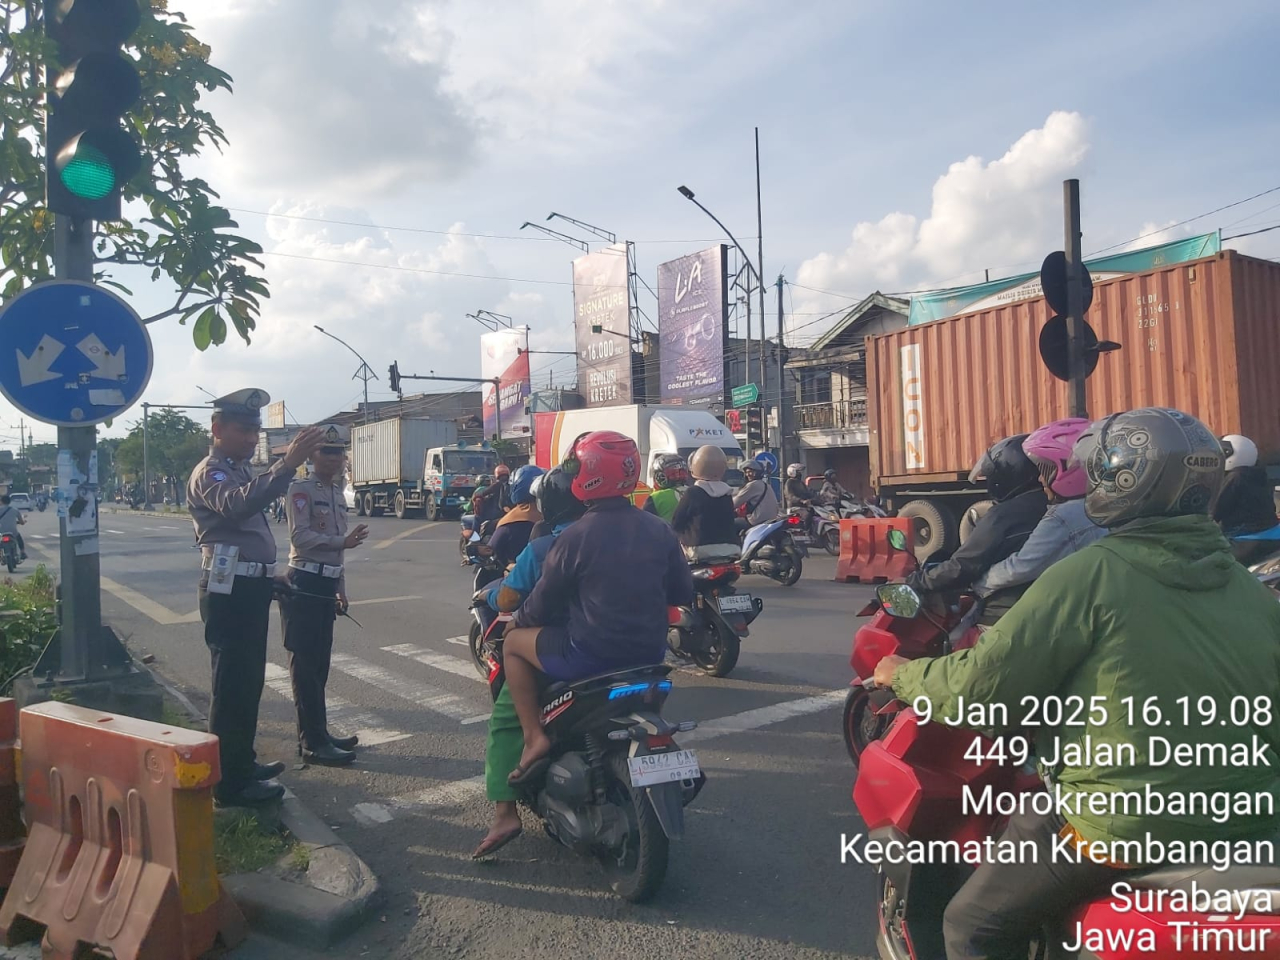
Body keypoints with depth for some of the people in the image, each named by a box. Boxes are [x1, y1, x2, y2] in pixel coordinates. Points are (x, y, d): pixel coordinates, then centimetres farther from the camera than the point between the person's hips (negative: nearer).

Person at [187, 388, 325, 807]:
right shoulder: (210, 473, -13)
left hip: (250, 588, 10)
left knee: (249, 681, 18)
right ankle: (229, 783, 2)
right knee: (232, 686, -5)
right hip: (228, 592, -10)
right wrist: (287, 464, -47)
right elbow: (237, 505, -37)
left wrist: (270, 575, 27)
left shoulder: (240, 470, 18)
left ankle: (243, 763, 30)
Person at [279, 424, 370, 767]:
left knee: (319, 665, 14)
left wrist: (340, 589, 22)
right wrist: (343, 541, -33)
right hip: (304, 585, -8)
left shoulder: (337, 493, 17)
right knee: (306, 666, -4)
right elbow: (300, 536, -21)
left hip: (326, 586, 9)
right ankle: (313, 743, 1)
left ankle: (317, 733, 24)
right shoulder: (301, 490, -9)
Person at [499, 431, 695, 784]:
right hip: (651, 653, 6)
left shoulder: (575, 537, -15)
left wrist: (517, 620, 16)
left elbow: (543, 603, -5)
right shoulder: (659, 530, 0)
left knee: (513, 644, 15)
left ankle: (534, 737, 6)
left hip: (591, 655, -5)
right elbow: (683, 594, 7)